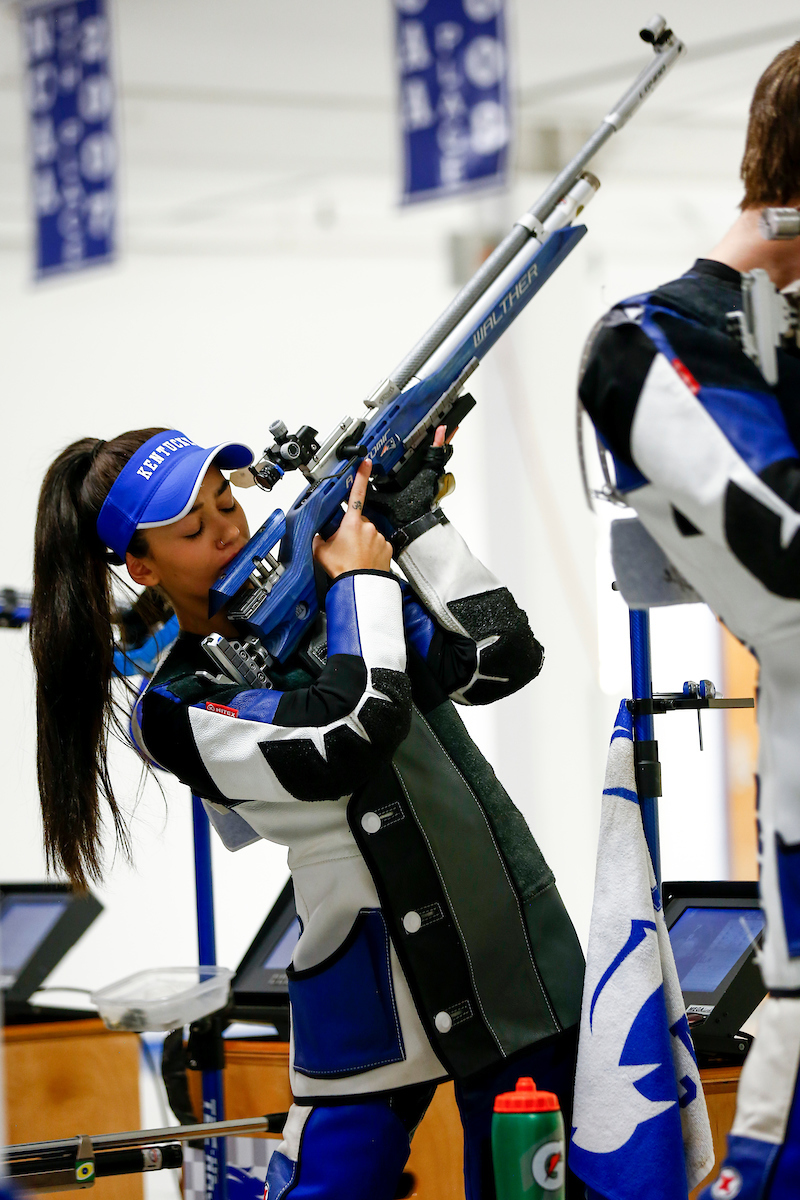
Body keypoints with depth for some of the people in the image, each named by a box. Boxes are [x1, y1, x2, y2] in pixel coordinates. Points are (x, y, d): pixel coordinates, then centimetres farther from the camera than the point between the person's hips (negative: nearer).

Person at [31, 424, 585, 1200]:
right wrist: (361, 577, -10)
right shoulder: (180, 711, -9)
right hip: (375, 1000, -4)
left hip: (515, 951, 5)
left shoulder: (324, 585, 7)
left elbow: (500, 658, 0)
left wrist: (416, 525, -5)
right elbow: (356, 730, -24)